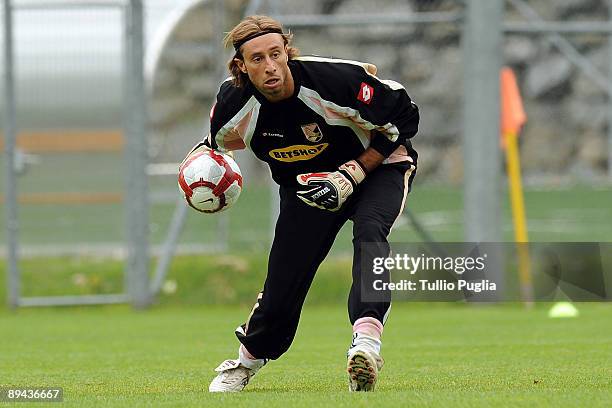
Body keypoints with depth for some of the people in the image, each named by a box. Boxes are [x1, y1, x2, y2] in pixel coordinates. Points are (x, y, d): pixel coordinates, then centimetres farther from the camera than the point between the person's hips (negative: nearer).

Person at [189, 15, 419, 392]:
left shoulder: (336, 79, -33)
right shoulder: (235, 104, -20)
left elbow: (403, 117, -19)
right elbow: (218, 139, 7)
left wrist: (352, 175, -23)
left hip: (377, 165, -3)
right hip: (305, 184, 3)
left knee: (369, 232, -34)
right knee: (283, 282, -1)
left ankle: (366, 343, -52)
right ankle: (244, 365, 28)